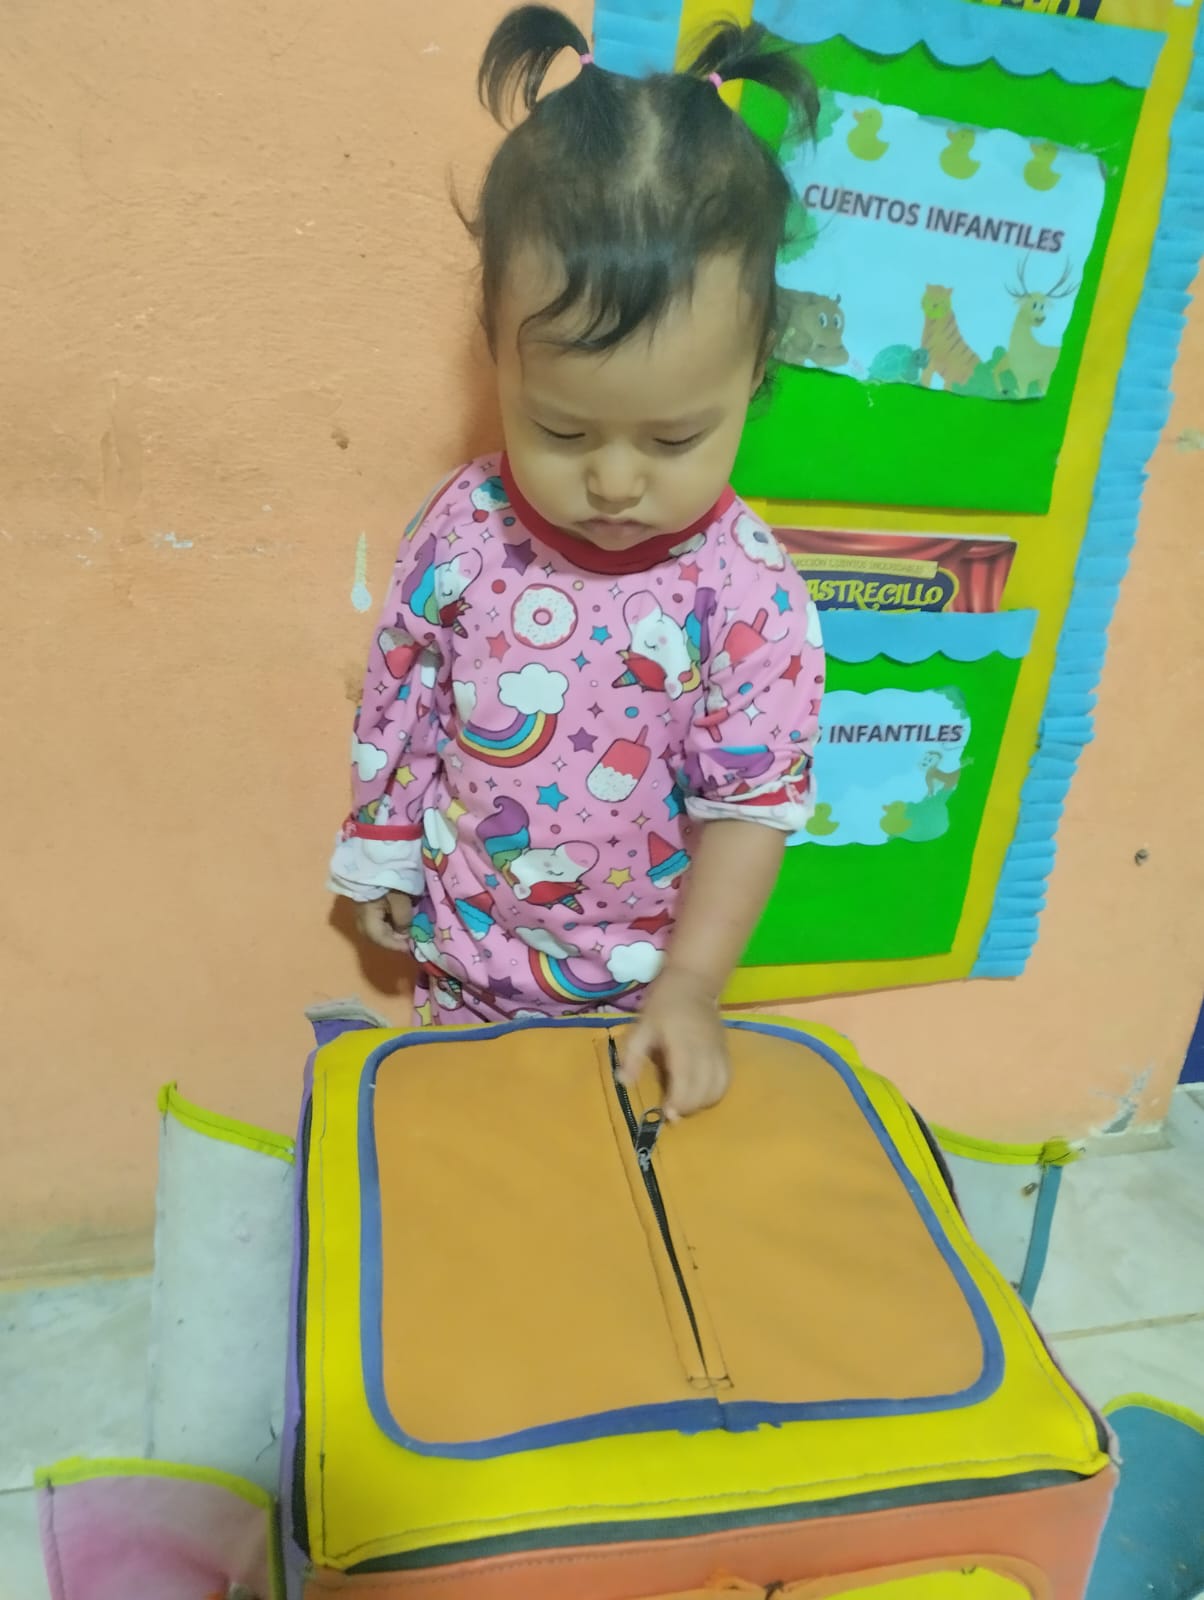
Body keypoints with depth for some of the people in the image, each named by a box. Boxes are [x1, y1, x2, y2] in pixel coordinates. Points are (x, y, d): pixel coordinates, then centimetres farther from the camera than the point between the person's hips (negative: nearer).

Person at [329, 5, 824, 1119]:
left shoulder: (747, 593, -23)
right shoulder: (463, 533, -17)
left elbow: (753, 802, -15)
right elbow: (399, 700, -2)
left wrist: (692, 987, -17)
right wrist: (381, 849, 8)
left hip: (640, 978, -2)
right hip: (464, 952, 2)